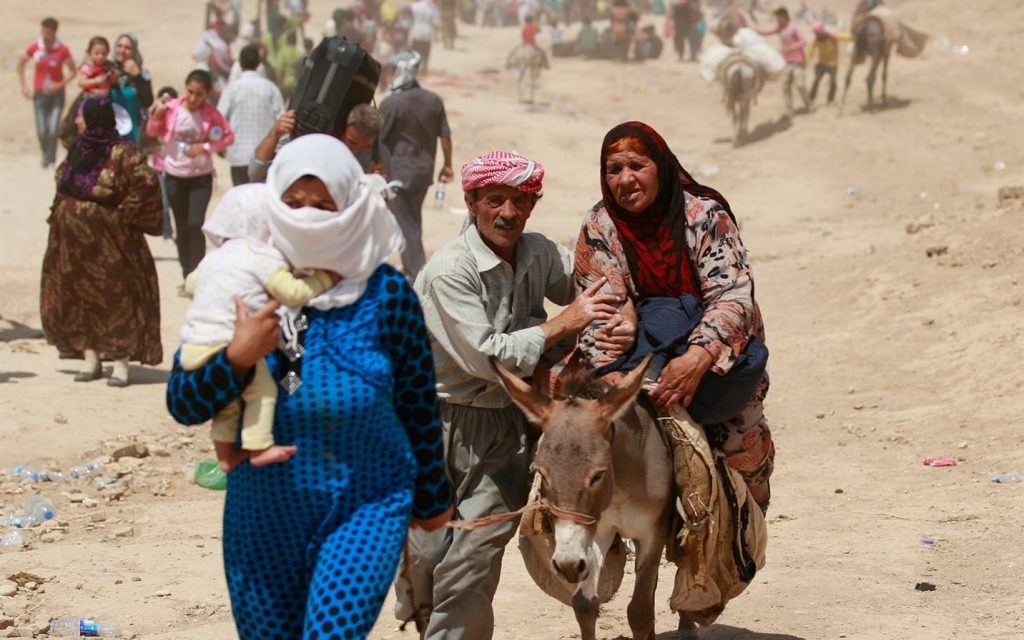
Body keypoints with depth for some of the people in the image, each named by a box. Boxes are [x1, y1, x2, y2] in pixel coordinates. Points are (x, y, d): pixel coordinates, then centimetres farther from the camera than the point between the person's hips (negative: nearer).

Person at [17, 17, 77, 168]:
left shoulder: (63, 50, -13)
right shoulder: (34, 48, -7)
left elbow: (73, 71, -5)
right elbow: (21, 63, 10)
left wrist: (60, 84, -19)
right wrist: (23, 86, 6)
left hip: (56, 93, -2)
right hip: (39, 93, 2)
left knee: (53, 130, -10)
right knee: (42, 131, 1)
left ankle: (51, 161, -1)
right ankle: (45, 154, 28)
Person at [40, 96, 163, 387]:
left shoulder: (121, 153, -16)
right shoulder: (79, 148, 8)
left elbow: (147, 183, -24)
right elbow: (62, 177, 26)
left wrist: (124, 214, -17)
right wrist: (61, 210, 14)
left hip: (108, 242, -8)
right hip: (73, 241, 8)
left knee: (115, 299, -4)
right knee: (78, 299, 9)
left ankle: (121, 363, 0)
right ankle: (90, 359, 16)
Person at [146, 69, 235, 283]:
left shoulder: (210, 112, -10)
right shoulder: (172, 107, -8)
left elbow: (228, 136, -5)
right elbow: (152, 132, 3)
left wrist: (206, 147, -18)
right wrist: (158, 113, -15)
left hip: (201, 177, -2)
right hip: (175, 176, 2)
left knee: (195, 225, -15)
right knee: (182, 227, 9)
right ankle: (188, 277, 20)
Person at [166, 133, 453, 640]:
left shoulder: (384, 292, -8)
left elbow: (418, 401, 4)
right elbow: (183, 404, -6)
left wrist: (431, 497, 12)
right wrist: (237, 357, -23)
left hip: (365, 508, -2)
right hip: (264, 516, 2)